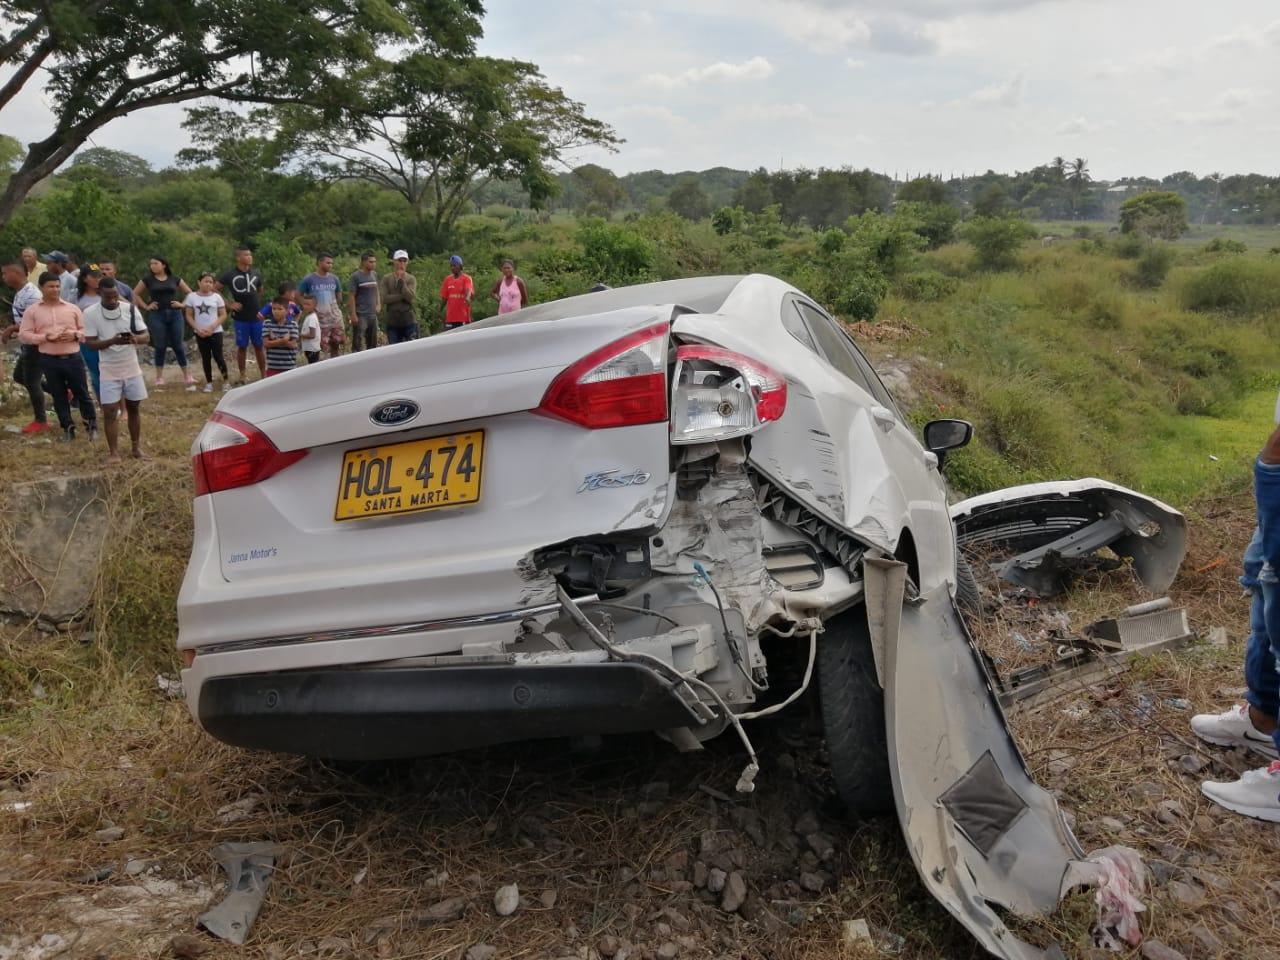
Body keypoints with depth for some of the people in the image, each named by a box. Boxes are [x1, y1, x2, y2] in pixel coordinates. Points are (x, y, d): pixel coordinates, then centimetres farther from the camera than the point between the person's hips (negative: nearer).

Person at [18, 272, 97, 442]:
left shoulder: (72, 308, 5)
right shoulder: (32, 311, 2)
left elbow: (85, 330, 9)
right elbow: (24, 334, -1)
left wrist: (75, 335, -13)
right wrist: (45, 337, -15)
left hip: (73, 358, 0)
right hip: (49, 360, 0)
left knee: (82, 393, 4)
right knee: (59, 395, 7)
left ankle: (91, 424, 16)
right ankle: (68, 428, 16)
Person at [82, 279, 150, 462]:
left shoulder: (130, 309, -4)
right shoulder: (90, 313, -9)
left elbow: (146, 335, -3)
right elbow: (90, 344, -12)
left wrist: (135, 339, -26)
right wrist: (113, 341, -28)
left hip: (132, 368, 2)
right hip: (109, 370, -2)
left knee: (134, 407, 11)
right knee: (110, 411, -2)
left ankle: (135, 448, 23)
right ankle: (113, 452, 7)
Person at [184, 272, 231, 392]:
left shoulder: (216, 297, -2)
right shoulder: (192, 297, 0)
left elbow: (223, 315, -2)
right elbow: (189, 316, 2)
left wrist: (212, 328, -13)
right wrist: (198, 329, -11)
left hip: (215, 332, -1)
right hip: (200, 333, 1)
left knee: (218, 356, -3)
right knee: (205, 358, 7)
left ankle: (226, 381, 8)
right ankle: (209, 382, 16)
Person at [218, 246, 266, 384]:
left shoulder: (256, 274, 6)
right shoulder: (230, 275, -6)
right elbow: (216, 290, -1)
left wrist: (250, 297, 9)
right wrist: (228, 304, -8)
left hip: (256, 316, 3)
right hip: (240, 318, -3)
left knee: (259, 346, 6)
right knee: (242, 347, 5)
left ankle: (264, 375, 12)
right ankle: (242, 376, 14)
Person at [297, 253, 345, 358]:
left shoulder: (334, 279, 6)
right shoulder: (308, 279, -5)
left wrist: (338, 310, 11)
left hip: (334, 317, 4)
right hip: (318, 318, -4)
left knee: (335, 344, 7)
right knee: (317, 346, -6)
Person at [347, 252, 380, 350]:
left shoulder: (374, 274, 11)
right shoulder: (356, 277, -7)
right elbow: (351, 296, -9)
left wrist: (378, 304, 6)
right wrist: (353, 314, -14)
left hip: (373, 314, 6)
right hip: (360, 315, -6)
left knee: (372, 342, 12)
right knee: (357, 342, -7)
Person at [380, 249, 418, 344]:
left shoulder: (411, 279, 3)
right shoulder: (386, 278, 5)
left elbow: (411, 297, -11)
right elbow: (384, 298, -7)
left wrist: (401, 280, -11)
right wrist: (403, 296, -12)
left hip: (409, 321, -1)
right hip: (392, 322, 1)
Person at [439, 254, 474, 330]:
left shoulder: (466, 279, -2)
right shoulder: (448, 279, 11)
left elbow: (469, 290, -23)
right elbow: (444, 297, 16)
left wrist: (467, 297, -44)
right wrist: (440, 311, 14)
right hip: (450, 317, 4)